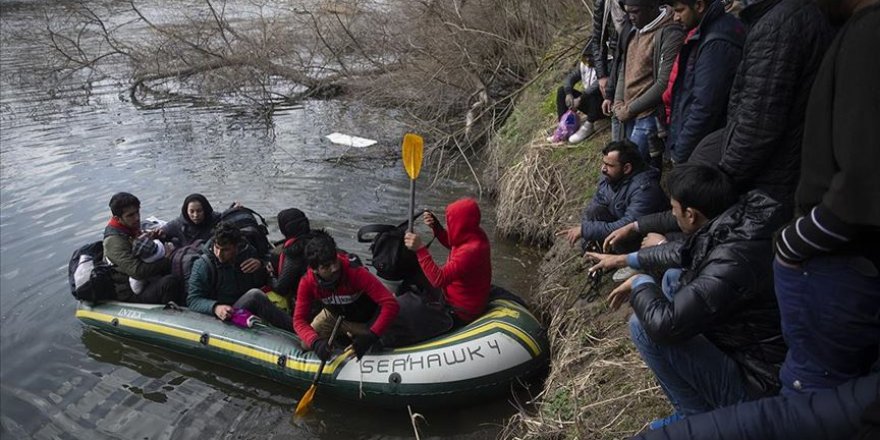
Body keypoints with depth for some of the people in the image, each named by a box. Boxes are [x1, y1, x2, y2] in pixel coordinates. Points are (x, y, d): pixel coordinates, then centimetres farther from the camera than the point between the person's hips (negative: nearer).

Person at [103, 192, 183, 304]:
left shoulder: (132, 228, 10)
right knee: (170, 282, -34)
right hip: (130, 292, -10)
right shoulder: (114, 241, -19)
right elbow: (138, 272, -28)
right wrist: (167, 260, -22)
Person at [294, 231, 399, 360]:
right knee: (306, 345, -2)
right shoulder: (307, 283, -27)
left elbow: (391, 304, -42)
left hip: (364, 320, -3)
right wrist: (316, 342, -41)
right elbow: (299, 320, -22)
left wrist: (371, 336, -50)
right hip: (334, 315, 3)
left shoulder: (356, 273, -39)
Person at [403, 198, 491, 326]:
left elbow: (439, 280, -37)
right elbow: (451, 244, 12)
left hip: (461, 312, -9)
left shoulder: (471, 251, -35)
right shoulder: (474, 234, -8)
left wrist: (420, 249, -41)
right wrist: (435, 226, -5)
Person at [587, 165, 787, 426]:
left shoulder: (732, 260, -34)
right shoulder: (731, 225, -5)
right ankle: (696, 379, 17)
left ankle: (701, 418, 0)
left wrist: (641, 284, -14)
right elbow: (681, 252, 16)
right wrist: (624, 259, 24)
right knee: (673, 277, 13)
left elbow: (664, 325, -34)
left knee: (643, 326, -18)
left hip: (754, 384, -9)